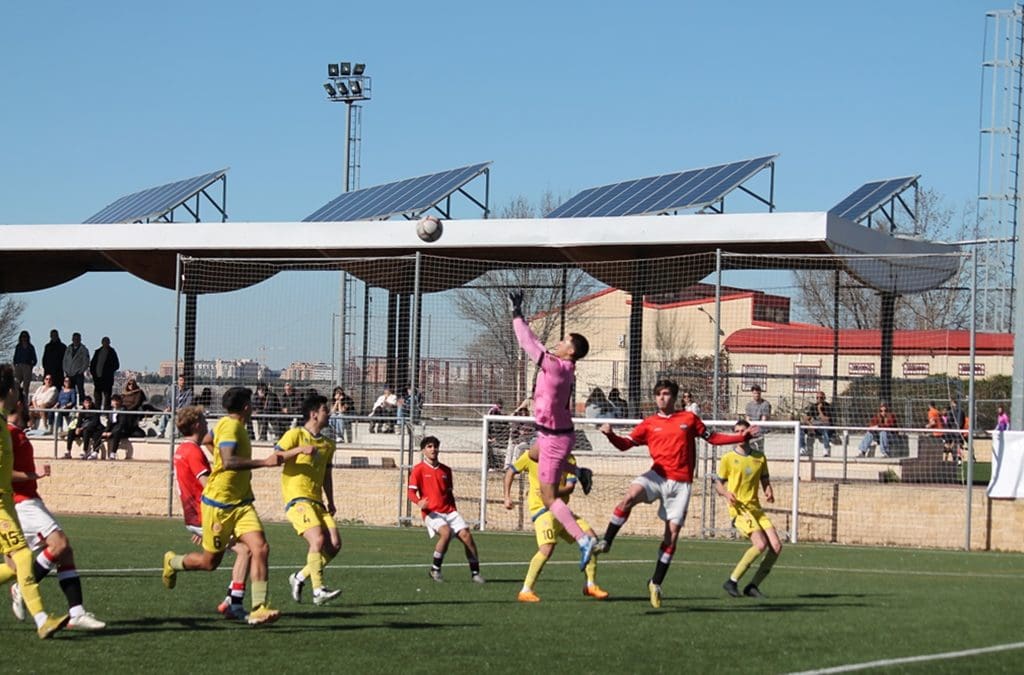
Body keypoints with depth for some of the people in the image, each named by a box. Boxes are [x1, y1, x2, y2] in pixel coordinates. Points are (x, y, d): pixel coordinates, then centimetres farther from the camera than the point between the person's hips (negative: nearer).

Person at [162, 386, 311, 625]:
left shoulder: (231, 425, 11)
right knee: (210, 562, 6)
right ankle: (172, 562, 37)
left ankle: (259, 608, -15)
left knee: (260, 548, -13)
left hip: (241, 504, 8)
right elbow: (228, 462, -32)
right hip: (218, 505, -8)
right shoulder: (230, 426, -17)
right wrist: (264, 462, -33)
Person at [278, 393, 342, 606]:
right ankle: (318, 591, -17)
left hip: (317, 501, 7)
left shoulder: (328, 444, 18)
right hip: (297, 499, -7)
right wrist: (298, 450, -19)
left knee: (335, 544, -5)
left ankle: (300, 578, 11)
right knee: (318, 539, -22)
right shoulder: (295, 435, -2)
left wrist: (330, 502, 18)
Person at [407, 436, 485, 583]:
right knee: (446, 532, -32)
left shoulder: (446, 470, 17)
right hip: (431, 512, -5)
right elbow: (411, 492, -4)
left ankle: (475, 572, -5)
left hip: (449, 511, 5)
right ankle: (435, 570, -15)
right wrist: (419, 502, -25)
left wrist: (454, 511, 19)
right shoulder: (418, 470, 2)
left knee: (466, 534, -15)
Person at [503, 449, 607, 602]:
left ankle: (591, 585, 13)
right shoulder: (532, 456, -4)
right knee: (547, 548, -26)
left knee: (591, 537, -1)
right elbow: (510, 472, 6)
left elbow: (570, 487, -6)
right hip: (542, 508, -6)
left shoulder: (569, 459, 4)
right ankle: (525, 591, -21)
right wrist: (507, 497, -3)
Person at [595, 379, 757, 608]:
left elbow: (712, 438, 17)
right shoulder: (649, 424, 8)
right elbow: (624, 444, 3)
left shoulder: (689, 419, 8)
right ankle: (606, 542, -25)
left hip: (681, 483, 0)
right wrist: (610, 434, -17)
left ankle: (656, 583, 13)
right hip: (658, 476, 0)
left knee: (672, 533, -1)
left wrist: (742, 436, 8)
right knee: (630, 496, -31)